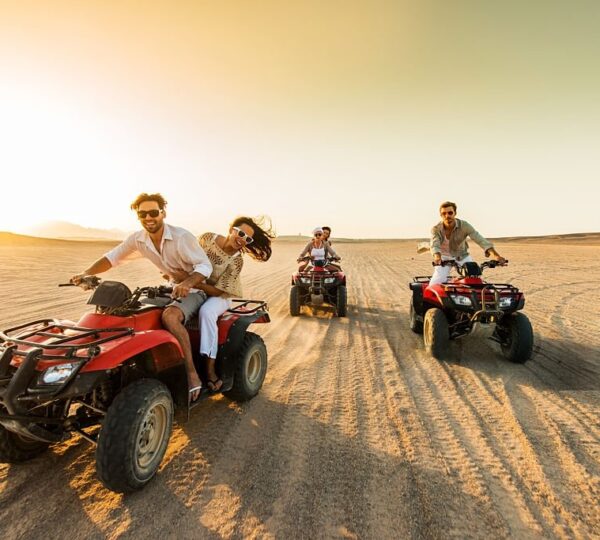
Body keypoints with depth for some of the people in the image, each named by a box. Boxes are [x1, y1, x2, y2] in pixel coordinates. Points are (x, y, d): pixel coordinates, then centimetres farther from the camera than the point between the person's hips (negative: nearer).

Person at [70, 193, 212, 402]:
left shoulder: (181, 237, -21)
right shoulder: (138, 240, -2)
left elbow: (205, 266, -23)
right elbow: (112, 257, 7)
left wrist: (187, 283, -42)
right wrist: (86, 273, -8)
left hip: (196, 290, -7)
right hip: (172, 289, 8)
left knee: (169, 315, -34)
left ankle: (192, 374, -28)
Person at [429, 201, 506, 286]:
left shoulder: (464, 225, -23)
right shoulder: (436, 229, -21)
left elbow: (480, 240, -31)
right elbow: (434, 245, -37)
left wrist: (496, 256, -45)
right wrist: (437, 257, -60)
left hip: (462, 256, 1)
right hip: (445, 257, -1)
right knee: (435, 284, -18)